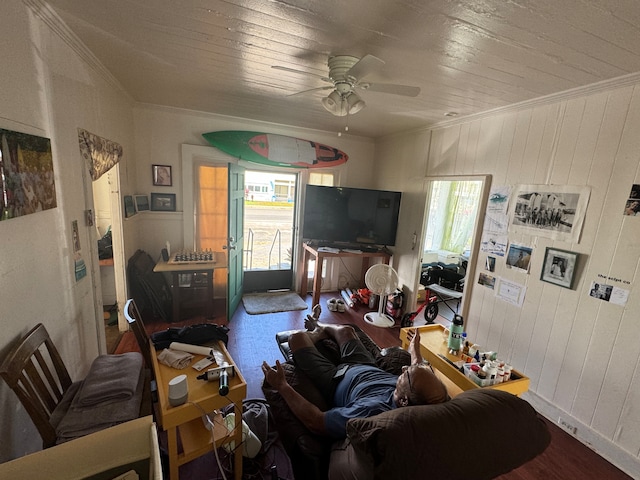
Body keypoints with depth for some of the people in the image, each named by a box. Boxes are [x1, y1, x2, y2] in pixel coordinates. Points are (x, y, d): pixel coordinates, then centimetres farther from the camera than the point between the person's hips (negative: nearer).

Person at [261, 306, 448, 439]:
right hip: (366, 368, 5)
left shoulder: (373, 411, -48)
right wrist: (415, 350, 16)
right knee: (345, 330, 23)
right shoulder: (427, 399, -28)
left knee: (297, 337, 5)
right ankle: (318, 327, 56)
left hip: (336, 380, -5)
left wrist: (282, 386, -30)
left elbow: (315, 422, -38)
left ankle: (316, 332, 42)